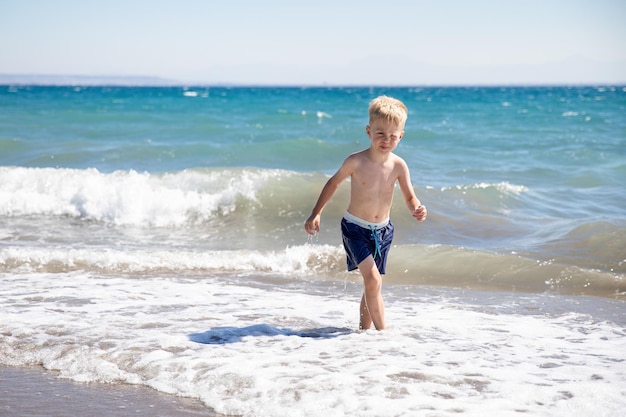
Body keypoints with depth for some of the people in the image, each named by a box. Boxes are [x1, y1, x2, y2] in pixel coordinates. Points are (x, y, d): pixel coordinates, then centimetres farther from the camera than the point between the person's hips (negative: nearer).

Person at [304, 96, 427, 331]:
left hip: (382, 230, 4)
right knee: (373, 279, -19)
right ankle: (382, 331, -13)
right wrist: (316, 213, -2)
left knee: (372, 284, 12)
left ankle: (364, 329, 26)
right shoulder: (356, 162, -16)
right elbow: (334, 182, 0)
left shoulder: (398, 166, -8)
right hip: (355, 228, -4)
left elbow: (410, 198, -3)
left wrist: (417, 210, -27)